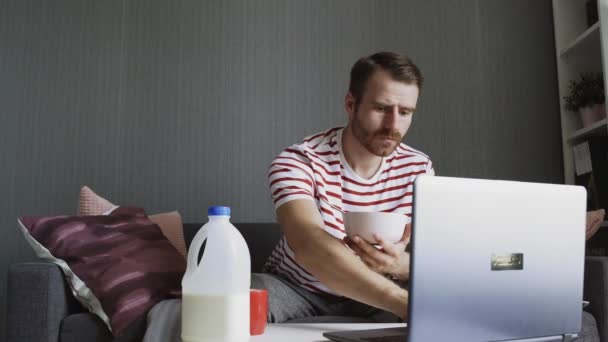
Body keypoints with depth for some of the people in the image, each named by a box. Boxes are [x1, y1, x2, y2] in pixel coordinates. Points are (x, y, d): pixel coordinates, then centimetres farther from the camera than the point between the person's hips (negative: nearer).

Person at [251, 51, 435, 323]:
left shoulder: (418, 169, -10)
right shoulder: (297, 162, -25)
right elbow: (309, 247, -43)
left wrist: (401, 265, -38)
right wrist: (405, 302, -54)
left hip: (375, 296, 2)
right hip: (295, 288, -1)